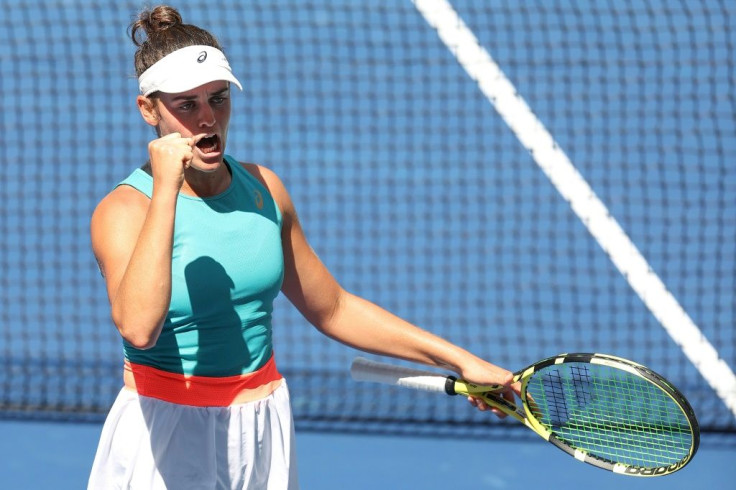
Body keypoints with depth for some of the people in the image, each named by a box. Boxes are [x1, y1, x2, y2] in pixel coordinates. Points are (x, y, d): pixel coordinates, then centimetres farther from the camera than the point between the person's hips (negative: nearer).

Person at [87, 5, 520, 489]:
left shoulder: (262, 188, 4)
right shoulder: (122, 210, -14)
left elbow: (332, 308, 15)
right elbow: (138, 327, -33)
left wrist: (458, 359, 12)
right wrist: (165, 190, -31)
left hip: (264, 436, 5)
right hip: (164, 442, -5)